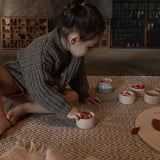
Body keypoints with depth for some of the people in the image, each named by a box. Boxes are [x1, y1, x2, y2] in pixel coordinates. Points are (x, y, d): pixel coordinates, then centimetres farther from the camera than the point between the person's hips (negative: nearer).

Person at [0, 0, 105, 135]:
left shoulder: (76, 48, -11)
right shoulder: (41, 51, -36)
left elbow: (78, 74, 7)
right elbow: (39, 88, -37)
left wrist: (83, 95, 16)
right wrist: (66, 109, -37)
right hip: (15, 81, -6)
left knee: (74, 96, -21)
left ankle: (23, 108, -19)